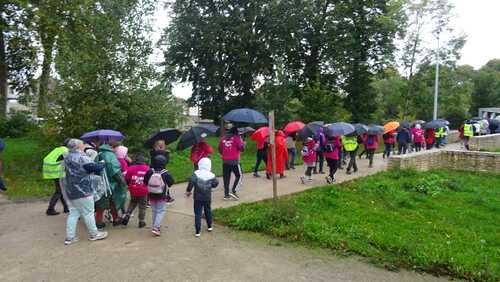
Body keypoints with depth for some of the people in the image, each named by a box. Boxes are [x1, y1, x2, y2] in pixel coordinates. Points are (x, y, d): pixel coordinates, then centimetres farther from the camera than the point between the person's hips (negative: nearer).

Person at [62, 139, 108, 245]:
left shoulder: (67, 158, 11)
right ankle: (94, 234, 16)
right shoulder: (82, 157, -16)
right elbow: (95, 167, -19)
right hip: (82, 191, -8)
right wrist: (103, 165, 0)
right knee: (88, 213, 4)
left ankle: (69, 237, 14)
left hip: (70, 191, 8)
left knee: (74, 213, 13)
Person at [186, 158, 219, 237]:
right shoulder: (211, 175, -7)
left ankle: (197, 231, 2)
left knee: (198, 214, 3)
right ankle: (209, 226, 37)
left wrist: (188, 190, -11)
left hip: (198, 198, -2)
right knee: (208, 211, 23)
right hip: (207, 198, 2)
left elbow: (191, 181, -22)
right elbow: (215, 183, 0)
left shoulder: (196, 173, -13)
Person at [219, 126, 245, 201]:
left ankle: (226, 194, 12)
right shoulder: (236, 138, -7)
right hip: (234, 161, -5)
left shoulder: (223, 138, 9)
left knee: (226, 177, 9)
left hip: (225, 161, 5)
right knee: (239, 176, 8)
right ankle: (233, 191, -4)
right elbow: (241, 148, -10)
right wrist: (243, 144, 10)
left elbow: (220, 149, 14)